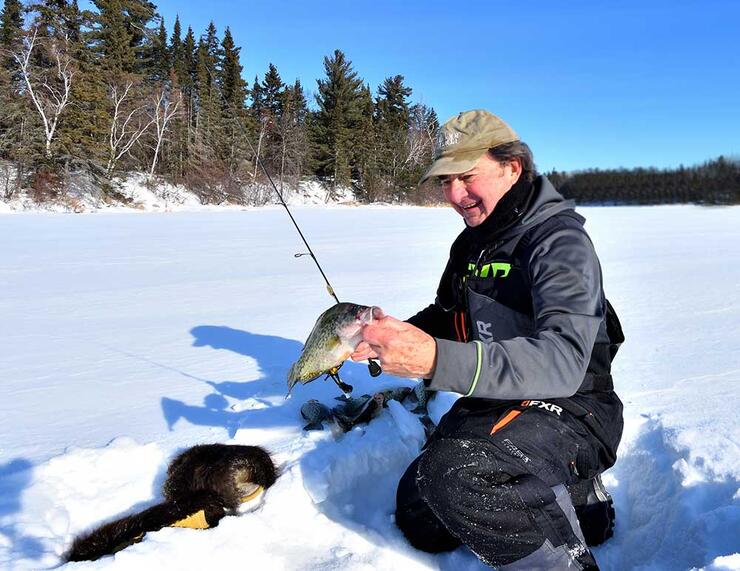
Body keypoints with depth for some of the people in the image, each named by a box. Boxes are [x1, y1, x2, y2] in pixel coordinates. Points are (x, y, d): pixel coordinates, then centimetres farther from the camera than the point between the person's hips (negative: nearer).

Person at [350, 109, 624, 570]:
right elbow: (446, 317, 20)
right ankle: (568, 496, 16)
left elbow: (562, 362, -34)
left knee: (452, 471, -35)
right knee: (418, 520, 10)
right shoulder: (472, 243, 7)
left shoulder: (559, 241, -19)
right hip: (495, 400, 9)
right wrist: (391, 337, -3)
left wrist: (436, 360, -47)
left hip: (570, 409, -9)